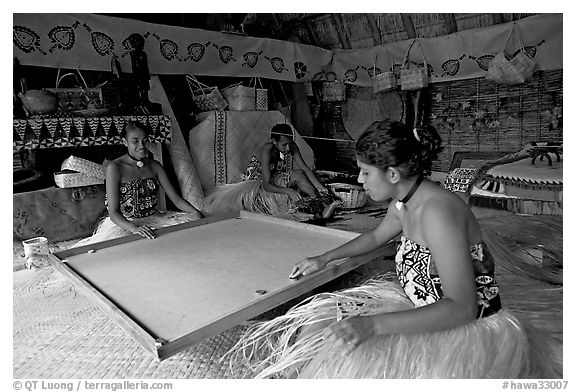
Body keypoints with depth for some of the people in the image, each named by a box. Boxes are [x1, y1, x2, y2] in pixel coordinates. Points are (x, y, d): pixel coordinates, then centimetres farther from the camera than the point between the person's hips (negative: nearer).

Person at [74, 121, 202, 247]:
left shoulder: (155, 166, 6)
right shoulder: (114, 168, -10)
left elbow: (176, 199, 3)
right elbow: (113, 213, -16)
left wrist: (195, 212, -17)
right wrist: (134, 228, -35)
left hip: (154, 219, 5)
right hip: (123, 223, -5)